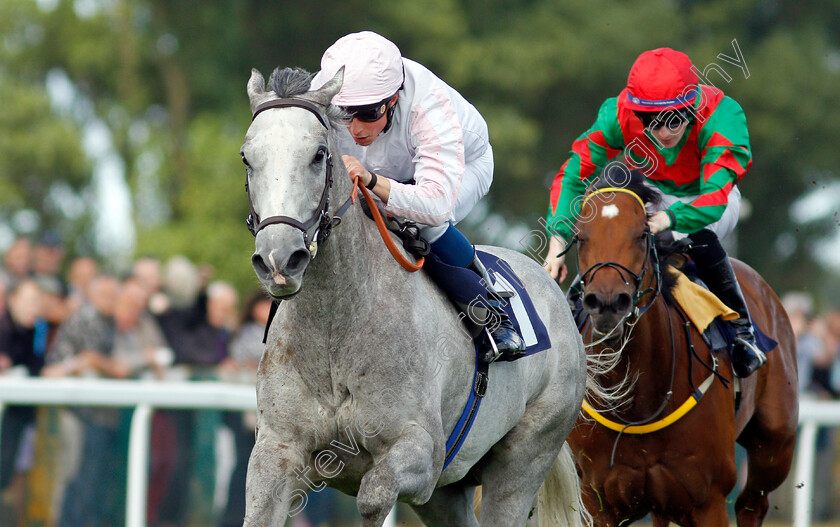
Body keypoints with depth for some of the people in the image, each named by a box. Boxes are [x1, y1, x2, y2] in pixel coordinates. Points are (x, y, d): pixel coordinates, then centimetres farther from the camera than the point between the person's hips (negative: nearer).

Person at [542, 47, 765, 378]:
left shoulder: (721, 118, -36)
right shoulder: (620, 115, -29)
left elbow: (714, 197, -44)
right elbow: (574, 174, -25)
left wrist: (667, 220, -62)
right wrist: (558, 241, -37)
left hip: (707, 195, -3)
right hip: (651, 192, 3)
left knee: (699, 237, -35)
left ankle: (741, 328, -12)